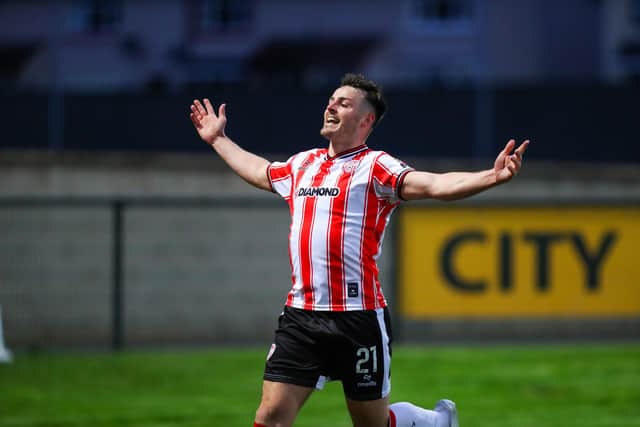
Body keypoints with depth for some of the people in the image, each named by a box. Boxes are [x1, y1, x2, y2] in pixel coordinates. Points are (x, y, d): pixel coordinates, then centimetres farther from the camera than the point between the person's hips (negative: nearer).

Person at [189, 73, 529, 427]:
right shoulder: (302, 164, 16)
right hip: (300, 317, 5)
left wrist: (491, 176, -34)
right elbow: (257, 171, 38)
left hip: (357, 317, -5)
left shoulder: (374, 167, -3)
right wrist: (218, 139, 49)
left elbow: (435, 185, -19)